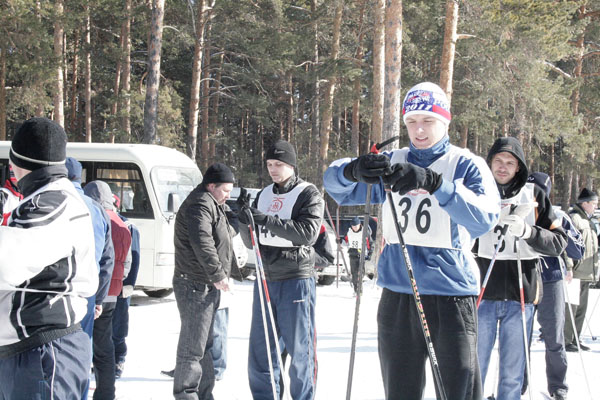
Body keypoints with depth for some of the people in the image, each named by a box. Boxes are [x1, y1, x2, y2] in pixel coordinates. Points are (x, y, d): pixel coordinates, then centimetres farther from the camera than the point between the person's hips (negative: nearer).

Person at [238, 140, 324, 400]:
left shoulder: (309, 194, -2)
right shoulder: (264, 195, 14)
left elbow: (308, 232, -18)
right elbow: (251, 243, 14)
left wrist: (268, 220, -23)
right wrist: (246, 220, -7)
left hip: (296, 281, -6)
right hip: (265, 279, 6)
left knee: (299, 348, -2)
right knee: (260, 347, 6)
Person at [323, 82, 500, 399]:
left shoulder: (466, 165, 0)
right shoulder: (392, 163, 11)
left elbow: (484, 218, -19)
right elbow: (335, 184, 1)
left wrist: (433, 182, -33)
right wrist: (354, 170, -24)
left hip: (450, 293, -4)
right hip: (397, 295, 4)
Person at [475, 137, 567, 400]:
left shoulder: (534, 195, 7)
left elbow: (558, 242, 2)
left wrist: (527, 231, -15)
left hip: (520, 294, 1)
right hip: (482, 292, 0)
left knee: (512, 374, 6)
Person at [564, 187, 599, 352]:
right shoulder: (573, 218, -11)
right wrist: (568, 266, -25)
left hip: (586, 273, 10)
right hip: (575, 272, -10)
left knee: (581, 308, 13)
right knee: (570, 308, -7)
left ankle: (575, 340, 20)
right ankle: (565, 341, -3)